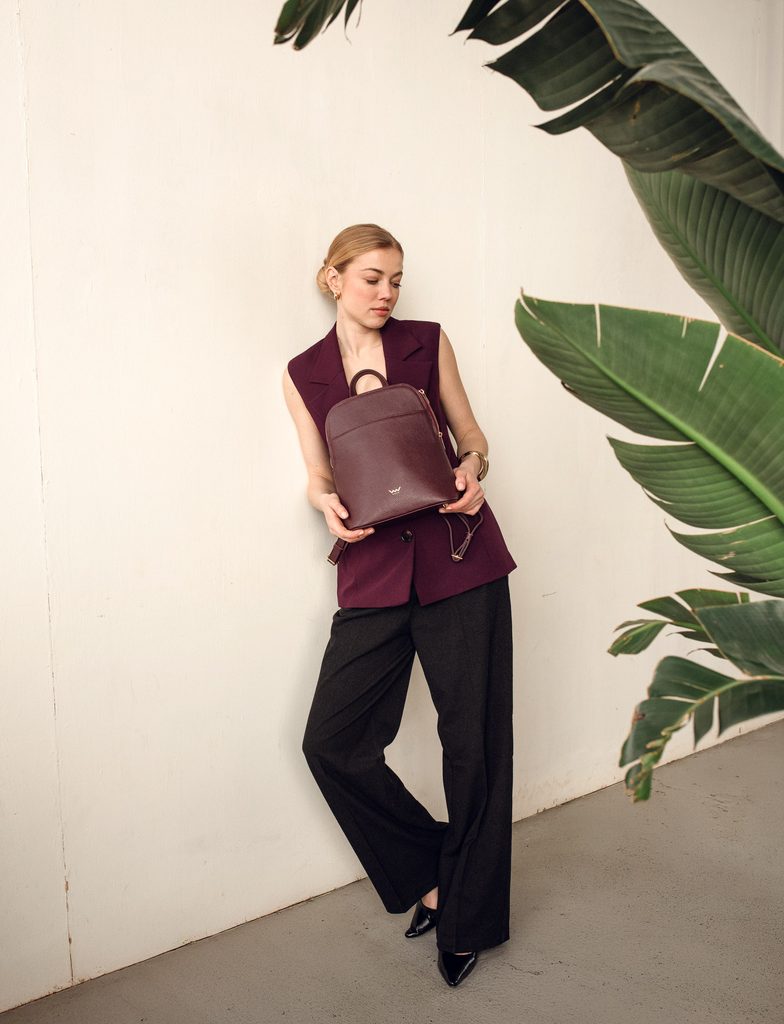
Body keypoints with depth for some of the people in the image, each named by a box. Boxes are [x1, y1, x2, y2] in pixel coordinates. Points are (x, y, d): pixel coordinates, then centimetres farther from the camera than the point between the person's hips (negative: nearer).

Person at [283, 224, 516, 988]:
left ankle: (468, 917, 24)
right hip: (374, 570, 2)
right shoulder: (303, 373, 10)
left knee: (474, 743, 2)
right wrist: (329, 506, -10)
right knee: (332, 740, -3)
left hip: (459, 558, -1)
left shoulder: (428, 343, 8)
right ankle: (431, 871, 21)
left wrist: (472, 468, -10)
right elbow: (319, 474, 13)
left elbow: (470, 435, 12)